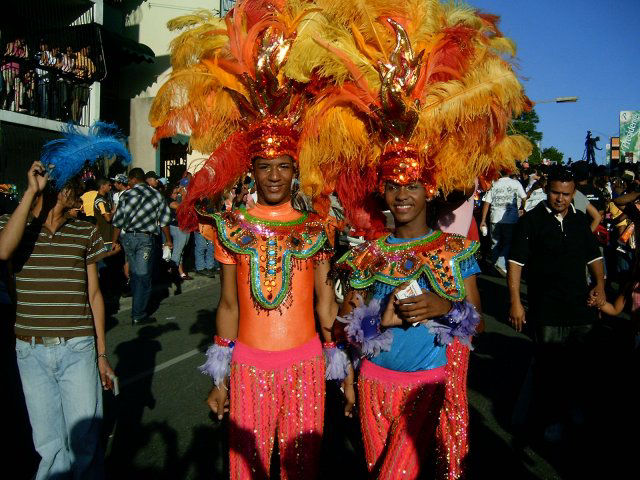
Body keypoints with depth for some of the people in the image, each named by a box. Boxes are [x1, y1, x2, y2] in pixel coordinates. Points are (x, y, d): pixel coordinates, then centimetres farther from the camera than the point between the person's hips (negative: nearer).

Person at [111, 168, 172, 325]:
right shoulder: (156, 195, 0)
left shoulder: (126, 195, 1)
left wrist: (114, 241, 11)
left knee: (134, 272, 16)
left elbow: (118, 221, 1)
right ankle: (138, 315, 2)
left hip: (128, 237, 3)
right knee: (143, 276, 1)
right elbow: (164, 219, 1)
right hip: (145, 237, -2)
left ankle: (138, 306, 29)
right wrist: (168, 240, 10)